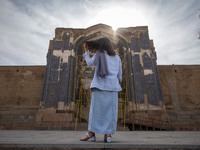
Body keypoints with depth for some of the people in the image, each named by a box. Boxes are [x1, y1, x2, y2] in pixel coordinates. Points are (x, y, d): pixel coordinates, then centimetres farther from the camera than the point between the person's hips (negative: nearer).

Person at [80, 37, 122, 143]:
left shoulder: (99, 54, 7)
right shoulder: (117, 57, 19)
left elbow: (90, 63, 18)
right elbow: (119, 75, 18)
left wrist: (86, 51, 29)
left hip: (100, 85, -3)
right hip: (112, 86, 4)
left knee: (96, 108, -2)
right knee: (110, 109, 1)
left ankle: (91, 132, -2)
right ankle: (108, 134, -1)